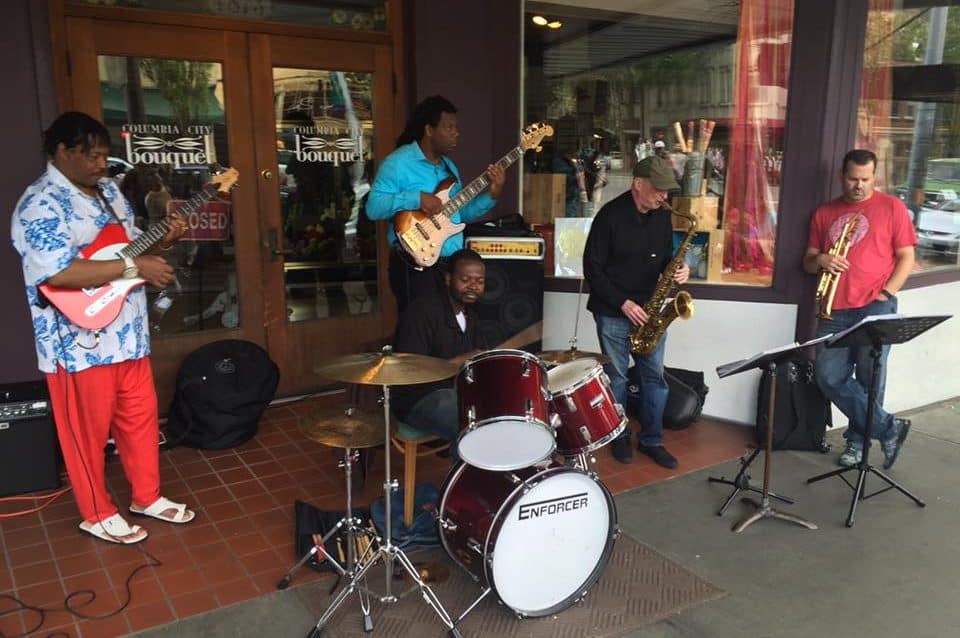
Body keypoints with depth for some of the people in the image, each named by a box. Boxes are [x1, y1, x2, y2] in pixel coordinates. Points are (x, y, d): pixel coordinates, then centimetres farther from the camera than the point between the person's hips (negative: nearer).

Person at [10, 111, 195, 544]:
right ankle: (97, 515, 25)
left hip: (128, 332, 8)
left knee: (141, 417, 16)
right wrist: (134, 267, -27)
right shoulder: (40, 203, -16)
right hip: (80, 342, -8)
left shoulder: (108, 190, 10)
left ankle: (147, 497, 33)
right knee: (88, 431, 8)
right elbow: (57, 273, -29)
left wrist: (164, 239, -2)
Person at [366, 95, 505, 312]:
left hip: (452, 262, 8)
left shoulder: (448, 165, 16)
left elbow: (461, 212, 17)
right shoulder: (398, 163, -10)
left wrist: (492, 194, 3)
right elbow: (373, 207, -18)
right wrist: (417, 198, -26)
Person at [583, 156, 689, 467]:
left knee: (654, 376, 9)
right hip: (614, 312, -5)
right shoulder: (610, 215, -13)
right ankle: (619, 437, 25)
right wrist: (623, 303, -16)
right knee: (616, 376, 7)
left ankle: (652, 440, 23)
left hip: (651, 310, 5)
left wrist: (678, 269, -8)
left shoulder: (662, 216, 4)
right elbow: (592, 267, -12)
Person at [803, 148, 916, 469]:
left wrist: (886, 294, -10)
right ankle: (888, 428, 9)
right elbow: (808, 262, 16)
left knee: (869, 381, 1)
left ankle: (858, 440, 19)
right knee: (830, 379, -3)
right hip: (834, 311, 4)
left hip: (875, 309, -3)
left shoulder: (891, 207, 4)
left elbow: (906, 257, 2)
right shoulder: (824, 213, 14)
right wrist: (820, 260, -8)